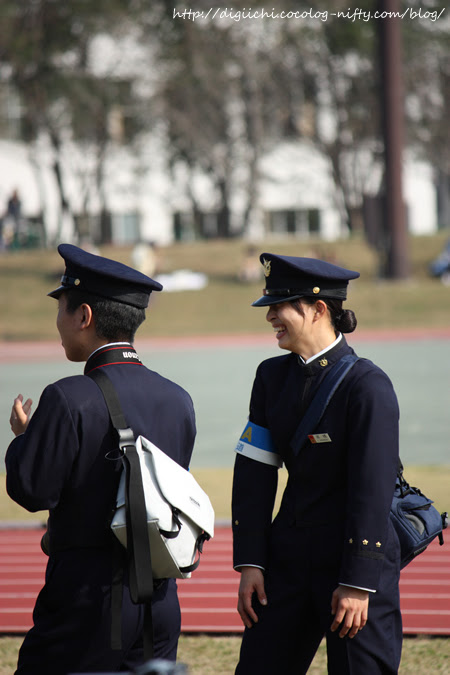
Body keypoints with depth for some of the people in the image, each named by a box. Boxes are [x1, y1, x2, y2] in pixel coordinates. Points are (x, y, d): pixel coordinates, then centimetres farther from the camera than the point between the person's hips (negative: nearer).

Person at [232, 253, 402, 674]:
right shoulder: (272, 376, 8)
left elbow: (372, 490, -15)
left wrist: (357, 583, -17)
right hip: (289, 556, 6)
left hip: (359, 556, -6)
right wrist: (250, 563, 1)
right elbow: (254, 475, 7)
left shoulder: (367, 385, -13)